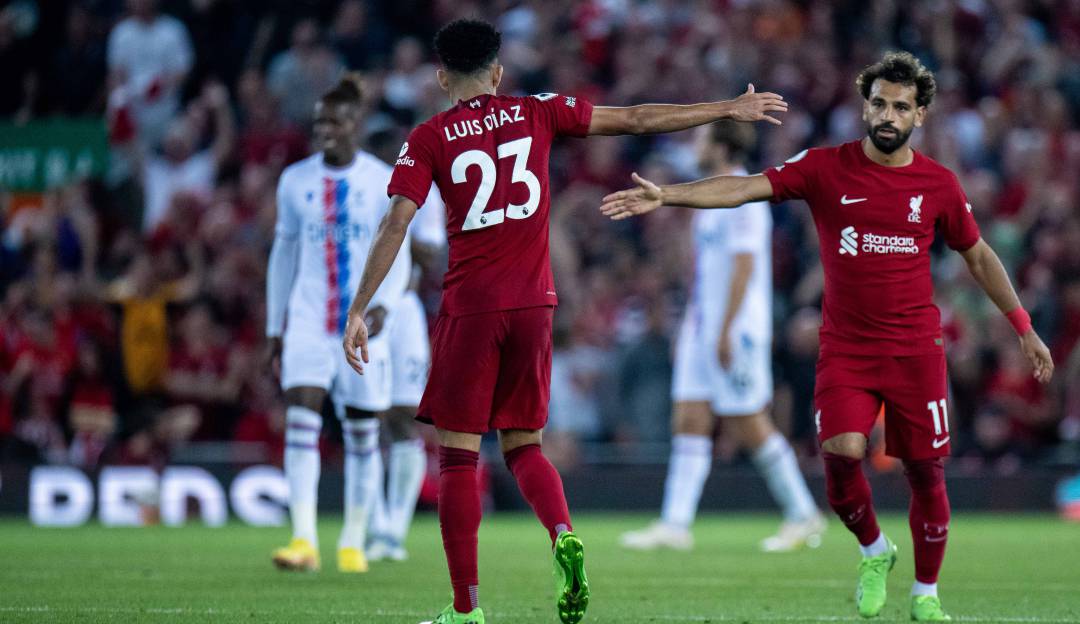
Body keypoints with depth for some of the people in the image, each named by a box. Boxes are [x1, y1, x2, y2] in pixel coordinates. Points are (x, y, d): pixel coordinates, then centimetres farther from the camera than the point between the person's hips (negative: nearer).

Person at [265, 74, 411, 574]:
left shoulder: (384, 181, -2)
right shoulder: (296, 180, 6)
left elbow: (398, 253, -2)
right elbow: (283, 251, 14)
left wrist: (384, 304, -20)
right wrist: (274, 328, 13)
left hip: (363, 326, -1)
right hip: (308, 322, 1)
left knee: (362, 433, 5)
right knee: (300, 420, -16)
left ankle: (354, 542, 18)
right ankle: (304, 540, -21)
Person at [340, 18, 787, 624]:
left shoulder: (430, 139, -1)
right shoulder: (536, 112, 5)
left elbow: (395, 225, -10)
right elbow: (637, 120, 8)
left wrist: (359, 311, -7)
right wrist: (730, 109, 17)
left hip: (469, 307, -3)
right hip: (533, 303, 3)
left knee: (458, 455, 3)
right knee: (523, 445, 15)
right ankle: (564, 535, -15)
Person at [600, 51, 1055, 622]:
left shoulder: (938, 184, 2)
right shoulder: (826, 168, -2)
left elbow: (979, 258, 14)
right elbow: (747, 187, -11)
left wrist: (1024, 329, 16)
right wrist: (666, 195, -24)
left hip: (916, 350, 1)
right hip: (845, 348, -1)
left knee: (926, 472, 2)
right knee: (842, 452, -20)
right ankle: (873, 551, 10)